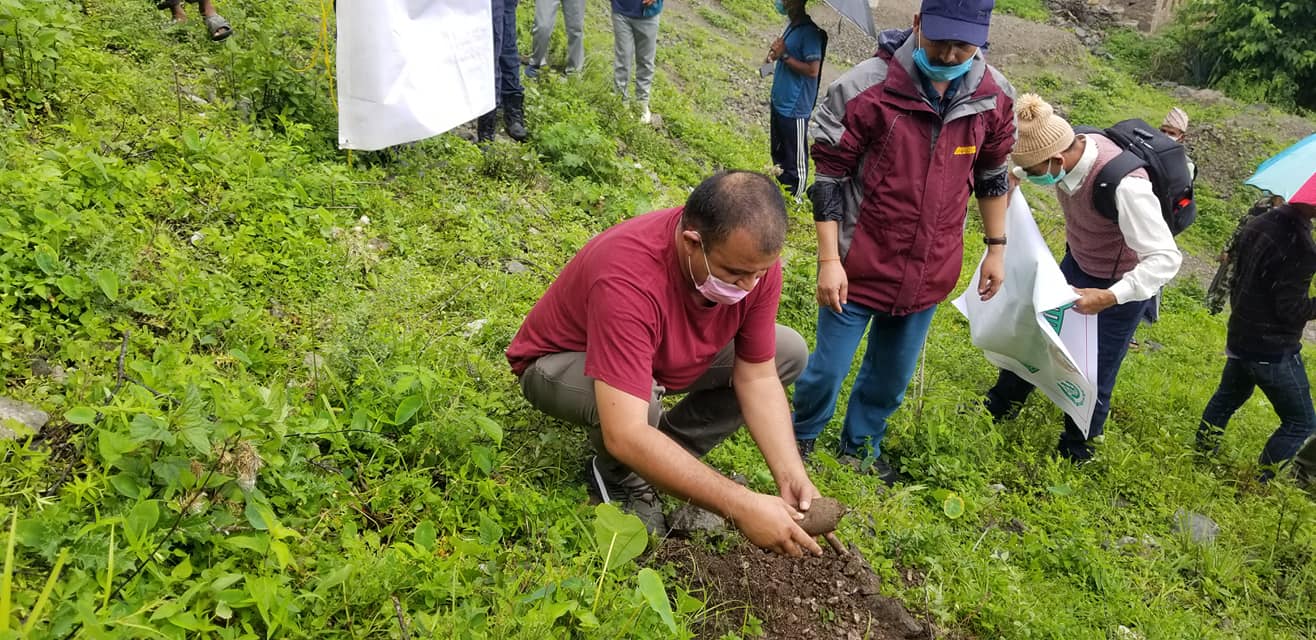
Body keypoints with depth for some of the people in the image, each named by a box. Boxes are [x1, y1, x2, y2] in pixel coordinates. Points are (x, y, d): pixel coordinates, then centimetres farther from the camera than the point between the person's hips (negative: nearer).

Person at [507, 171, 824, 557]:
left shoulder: (755, 257, -22)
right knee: (640, 400, -40)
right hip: (563, 364, -6)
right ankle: (621, 478, -3)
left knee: (790, 352, -6)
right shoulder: (628, 277, -42)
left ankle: (668, 461, 0)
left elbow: (757, 377, -14)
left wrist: (790, 476, -26)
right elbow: (625, 435, -46)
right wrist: (741, 506, -46)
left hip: (664, 356, 6)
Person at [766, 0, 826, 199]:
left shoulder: (809, 31, -19)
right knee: (778, 153, 21)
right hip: (780, 101, 10)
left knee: (795, 160, 2)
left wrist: (784, 55, -21)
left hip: (794, 108, -10)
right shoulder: (793, 26, 9)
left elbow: (812, 70, -24)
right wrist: (777, 53, -1)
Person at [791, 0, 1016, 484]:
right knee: (829, 368, 7)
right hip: (860, 265, -4)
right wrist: (829, 260, -15)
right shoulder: (866, 87, -17)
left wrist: (996, 249, 14)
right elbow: (828, 176, -13)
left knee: (892, 376, 18)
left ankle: (860, 448, 43)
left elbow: (992, 175, 11)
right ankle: (801, 437, 36)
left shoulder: (994, 96, -3)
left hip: (928, 272, 4)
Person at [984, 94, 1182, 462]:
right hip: (1078, 263, 7)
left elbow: (1166, 259, -38)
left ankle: (1074, 454, 30)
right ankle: (998, 408, 42)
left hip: (1122, 284, -6)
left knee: (1093, 377, 5)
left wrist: (1108, 297, -46)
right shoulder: (1067, 147, -21)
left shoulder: (1124, 185, -41)